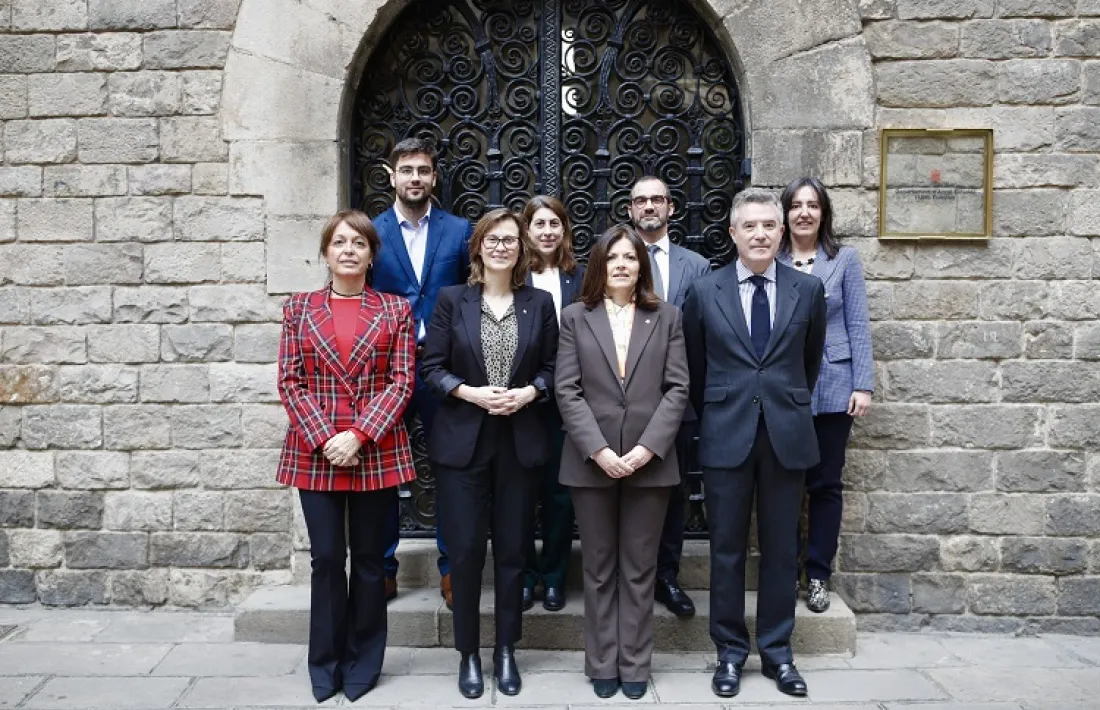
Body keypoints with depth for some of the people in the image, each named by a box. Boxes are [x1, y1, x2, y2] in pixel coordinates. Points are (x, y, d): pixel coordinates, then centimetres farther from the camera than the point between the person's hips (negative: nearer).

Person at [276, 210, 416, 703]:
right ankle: (325, 664, 24)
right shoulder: (299, 307, 7)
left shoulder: (395, 309, 4)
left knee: (369, 560, 9)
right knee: (326, 559, 6)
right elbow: (289, 381, 1)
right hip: (315, 454, 1)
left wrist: (358, 435, -13)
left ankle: (362, 664, 26)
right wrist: (324, 439, -11)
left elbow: (401, 382, -3)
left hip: (377, 454, 0)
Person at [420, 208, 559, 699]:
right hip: (462, 440, -1)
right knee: (465, 550, 3)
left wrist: (528, 392, -11)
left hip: (520, 441, 1)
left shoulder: (539, 303, 6)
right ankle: (468, 653, 21)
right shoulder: (451, 299, 2)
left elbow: (552, 367, 7)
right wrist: (470, 392, -16)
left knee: (512, 550, 9)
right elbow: (432, 367, 0)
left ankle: (506, 651, 25)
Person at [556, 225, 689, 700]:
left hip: (650, 460, 0)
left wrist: (647, 447, -12)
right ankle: (602, 665, 22)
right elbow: (567, 391, -2)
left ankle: (635, 665, 21)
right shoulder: (575, 317, 5)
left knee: (639, 568, 9)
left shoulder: (666, 317, 7)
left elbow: (677, 389, 0)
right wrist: (598, 450, -13)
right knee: (599, 568, 10)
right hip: (591, 460, 0)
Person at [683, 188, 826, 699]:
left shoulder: (808, 289, 2)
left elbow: (811, 360, 15)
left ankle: (776, 651, 25)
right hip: (727, 436, -1)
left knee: (780, 549, 10)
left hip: (787, 435, 1)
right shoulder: (705, 292, -1)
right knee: (727, 549, 7)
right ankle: (730, 652, 22)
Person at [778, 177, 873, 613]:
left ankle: (818, 574, 19)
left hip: (832, 388, 0)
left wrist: (863, 385, -5)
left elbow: (858, 327, 2)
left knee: (826, 483, 7)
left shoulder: (844, 259, 4)